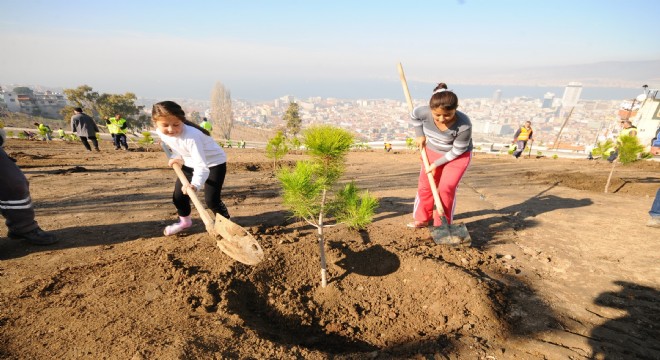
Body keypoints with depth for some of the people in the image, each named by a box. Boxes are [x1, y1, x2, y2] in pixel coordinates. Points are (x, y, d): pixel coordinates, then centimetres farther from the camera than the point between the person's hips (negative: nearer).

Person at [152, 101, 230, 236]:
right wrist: (177, 157, -7)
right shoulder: (161, 132, -16)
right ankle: (185, 221, 36)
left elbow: (201, 166, -44)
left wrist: (195, 184, -58)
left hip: (213, 162, -7)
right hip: (190, 162, 7)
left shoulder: (191, 136, -38)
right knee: (178, 195, 9)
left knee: (211, 199, -13)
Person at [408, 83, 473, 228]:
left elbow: (457, 150, -23)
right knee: (425, 185, 9)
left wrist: (436, 164, -17)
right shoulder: (424, 112, -28)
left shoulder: (464, 126, -36)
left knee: (446, 188, -11)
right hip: (432, 151, 4)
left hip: (457, 156, -4)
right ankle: (422, 219, 27)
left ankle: (442, 225, 6)